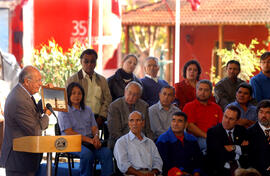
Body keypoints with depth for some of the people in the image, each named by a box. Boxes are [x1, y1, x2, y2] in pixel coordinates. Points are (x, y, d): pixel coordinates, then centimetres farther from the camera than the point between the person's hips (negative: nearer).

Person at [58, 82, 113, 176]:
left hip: (90, 142, 5)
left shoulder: (87, 110, 22)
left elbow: (94, 128, 15)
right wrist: (89, 140, -15)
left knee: (107, 152, -26)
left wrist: (96, 137, -12)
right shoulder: (64, 111, 4)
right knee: (87, 153, -37)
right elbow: (69, 132, -6)